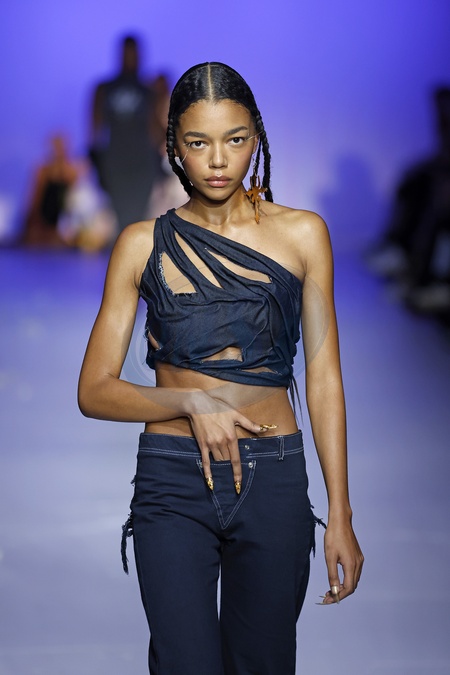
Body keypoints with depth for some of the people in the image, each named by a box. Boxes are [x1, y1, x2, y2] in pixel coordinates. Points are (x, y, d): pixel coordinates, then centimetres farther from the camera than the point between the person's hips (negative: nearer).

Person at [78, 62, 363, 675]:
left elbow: (323, 379, 4)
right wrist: (190, 402, -15)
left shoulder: (302, 234, 4)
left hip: (275, 484, 1)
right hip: (173, 485, -1)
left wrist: (340, 516, 1)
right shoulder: (144, 244, 3)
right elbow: (94, 391, 2)